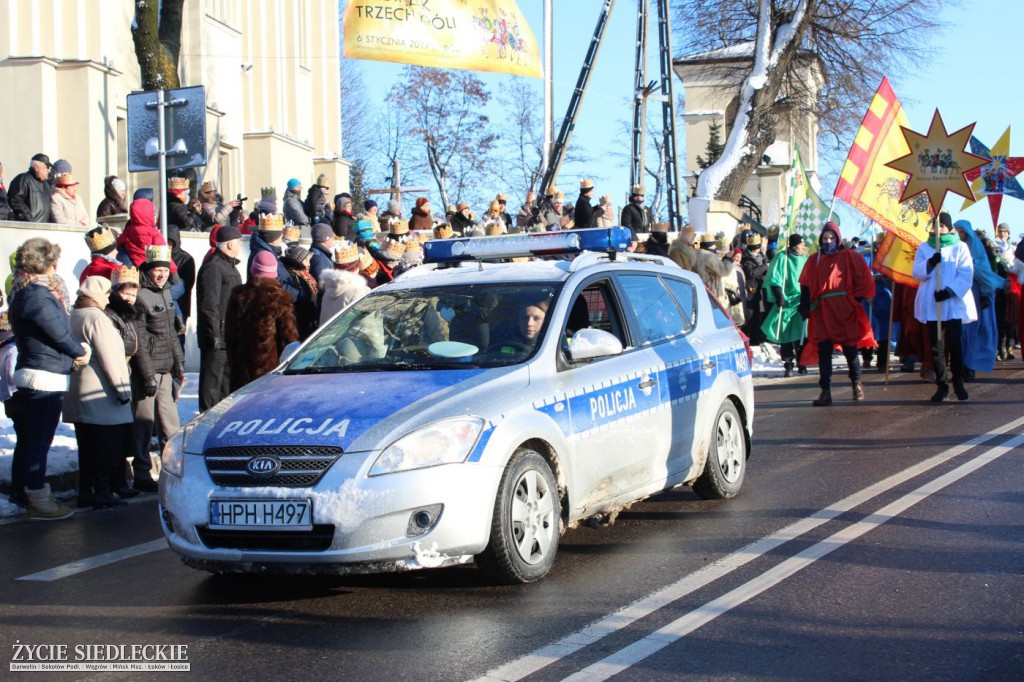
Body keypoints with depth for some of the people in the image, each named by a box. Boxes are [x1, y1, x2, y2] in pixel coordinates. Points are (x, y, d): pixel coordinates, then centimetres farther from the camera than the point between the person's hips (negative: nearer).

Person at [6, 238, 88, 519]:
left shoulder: (25, 292, 15)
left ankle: (22, 493, 26)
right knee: (38, 443, -4)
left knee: (28, 441, 16)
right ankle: (39, 502, 1)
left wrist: (75, 352, 0)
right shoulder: (37, 295, -17)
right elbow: (60, 333, -15)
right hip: (46, 379, -10)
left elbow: (58, 329, 13)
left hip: (29, 375, 10)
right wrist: (80, 351, 3)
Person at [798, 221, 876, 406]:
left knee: (850, 349, 5)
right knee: (823, 352, -3)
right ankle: (825, 392, -2)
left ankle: (857, 384, 28)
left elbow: (863, 280, 5)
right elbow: (806, 287, 7)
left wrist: (856, 299, 0)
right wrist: (805, 307, -3)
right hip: (822, 313, 2)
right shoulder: (814, 261, 11)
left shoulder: (849, 257, 4)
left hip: (845, 311, -2)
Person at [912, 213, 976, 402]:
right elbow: (916, 272, 3)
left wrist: (949, 291, -17)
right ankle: (941, 385, 7)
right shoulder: (924, 248, 13)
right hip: (931, 305, 2)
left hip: (954, 303, -2)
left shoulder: (960, 247, 6)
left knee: (954, 343, -8)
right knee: (936, 345, 1)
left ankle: (958, 382, 6)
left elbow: (966, 274, -4)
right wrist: (930, 263, -17)